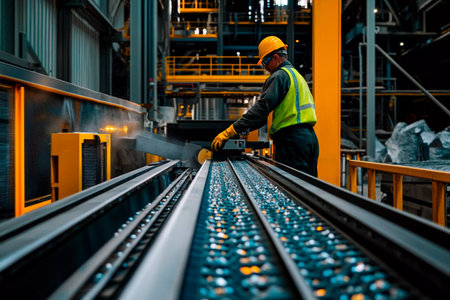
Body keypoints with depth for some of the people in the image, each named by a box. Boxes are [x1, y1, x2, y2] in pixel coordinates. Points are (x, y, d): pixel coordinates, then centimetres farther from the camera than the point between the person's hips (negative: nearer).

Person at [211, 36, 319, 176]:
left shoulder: (279, 76, -7)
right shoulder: (296, 74, 24)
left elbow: (262, 108, -17)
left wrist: (230, 132, -19)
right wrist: (246, 129, 20)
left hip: (292, 139, -10)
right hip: (310, 137, 10)